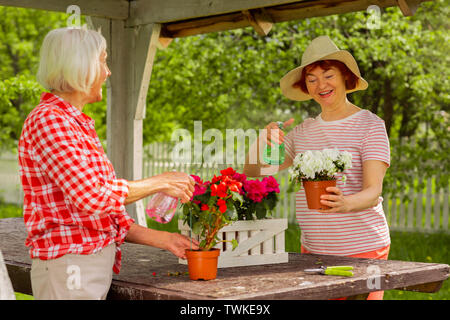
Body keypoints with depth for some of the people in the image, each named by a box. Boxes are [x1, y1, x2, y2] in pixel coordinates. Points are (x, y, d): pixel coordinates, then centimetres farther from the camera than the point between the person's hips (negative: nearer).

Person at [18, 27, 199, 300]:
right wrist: (161, 183, -12)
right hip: (69, 268, -8)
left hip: (99, 264, 8)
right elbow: (93, 195, -23)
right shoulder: (48, 121, -13)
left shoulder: (79, 124, 15)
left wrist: (161, 239, 10)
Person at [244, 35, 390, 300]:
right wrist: (264, 141, -8)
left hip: (361, 247, -4)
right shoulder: (303, 131, 11)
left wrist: (345, 204, -36)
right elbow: (252, 171, 12)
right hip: (313, 248, 4)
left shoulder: (370, 124, -4)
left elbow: (373, 192, -14)